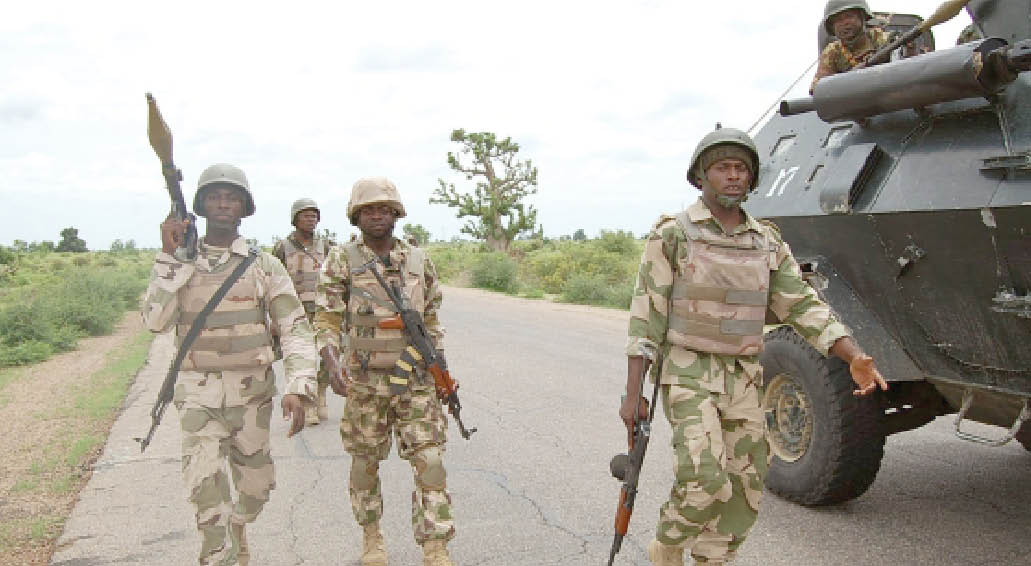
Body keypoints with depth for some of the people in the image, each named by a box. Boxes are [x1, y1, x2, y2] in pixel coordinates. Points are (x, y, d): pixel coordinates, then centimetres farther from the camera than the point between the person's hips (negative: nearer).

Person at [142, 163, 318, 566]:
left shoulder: (263, 265, -2)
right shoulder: (177, 263, 3)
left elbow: (296, 328, -7)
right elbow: (156, 321, -9)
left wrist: (298, 386, -20)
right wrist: (170, 257, -14)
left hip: (252, 393, 1)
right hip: (198, 395, 0)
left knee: (256, 484, 14)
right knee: (204, 484, -13)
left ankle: (238, 529, 46)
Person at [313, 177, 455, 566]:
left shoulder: (419, 261, 4)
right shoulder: (342, 261, -4)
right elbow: (326, 321, -7)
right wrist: (333, 366, -24)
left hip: (416, 383, 2)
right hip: (364, 384, -1)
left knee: (430, 463, -5)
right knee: (366, 463, 13)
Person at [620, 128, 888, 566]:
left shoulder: (768, 243, 7)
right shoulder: (672, 234, -7)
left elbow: (803, 305, 3)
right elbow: (646, 317, -9)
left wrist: (855, 357, -13)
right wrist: (632, 394, -12)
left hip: (743, 381, 5)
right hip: (687, 375, -5)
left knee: (743, 491, 5)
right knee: (706, 479, -20)